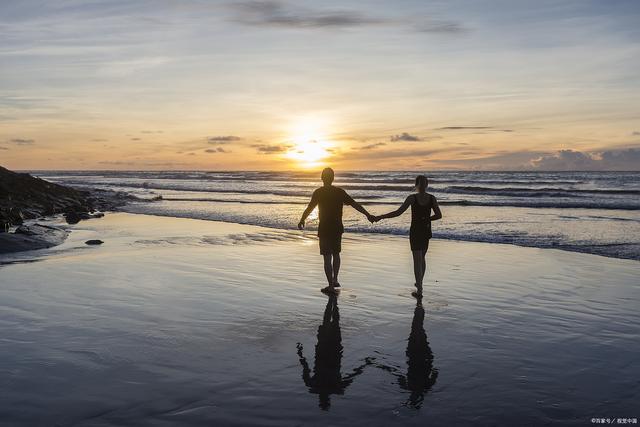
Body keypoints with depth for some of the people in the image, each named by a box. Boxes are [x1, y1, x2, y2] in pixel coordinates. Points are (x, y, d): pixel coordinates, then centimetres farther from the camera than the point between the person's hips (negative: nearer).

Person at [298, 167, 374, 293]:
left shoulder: (318, 192, -8)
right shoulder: (339, 191, 0)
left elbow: (309, 208, -7)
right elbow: (355, 204, 1)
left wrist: (302, 221, 9)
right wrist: (368, 215, 7)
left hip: (324, 229, -3)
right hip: (337, 228, 4)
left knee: (327, 257, 1)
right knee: (336, 254, 22)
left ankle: (331, 285, 2)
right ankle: (335, 280, 25)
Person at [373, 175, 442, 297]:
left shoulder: (412, 198, -13)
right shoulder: (432, 198, -3)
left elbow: (398, 212, -18)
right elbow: (439, 215, -3)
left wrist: (380, 217, -14)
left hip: (415, 231, -4)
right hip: (426, 231, 4)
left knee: (417, 260, -2)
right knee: (422, 257, 22)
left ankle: (419, 291, -5)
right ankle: (419, 283, 36)